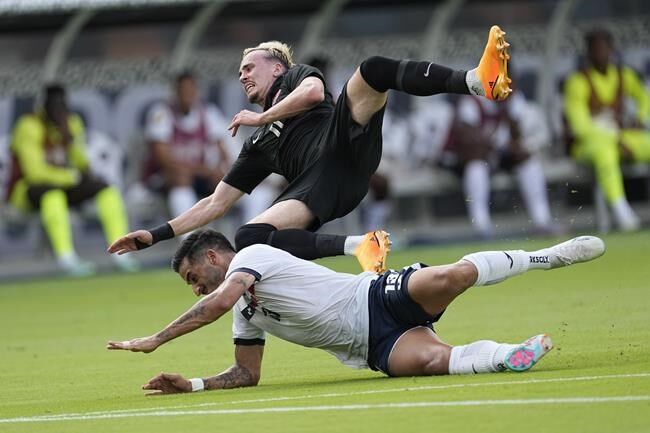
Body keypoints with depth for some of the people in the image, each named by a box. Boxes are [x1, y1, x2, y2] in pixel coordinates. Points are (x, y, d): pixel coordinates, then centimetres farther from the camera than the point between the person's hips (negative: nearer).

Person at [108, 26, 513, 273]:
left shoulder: (296, 76, 27)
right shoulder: (257, 145, 38)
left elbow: (313, 91, 0)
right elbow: (216, 203, 36)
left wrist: (262, 117, 12)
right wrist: (157, 235, 32)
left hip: (346, 144, -4)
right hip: (320, 185, 4)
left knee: (373, 69, -27)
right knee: (248, 240, -24)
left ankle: (478, 81, -43)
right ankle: (356, 245, -35)